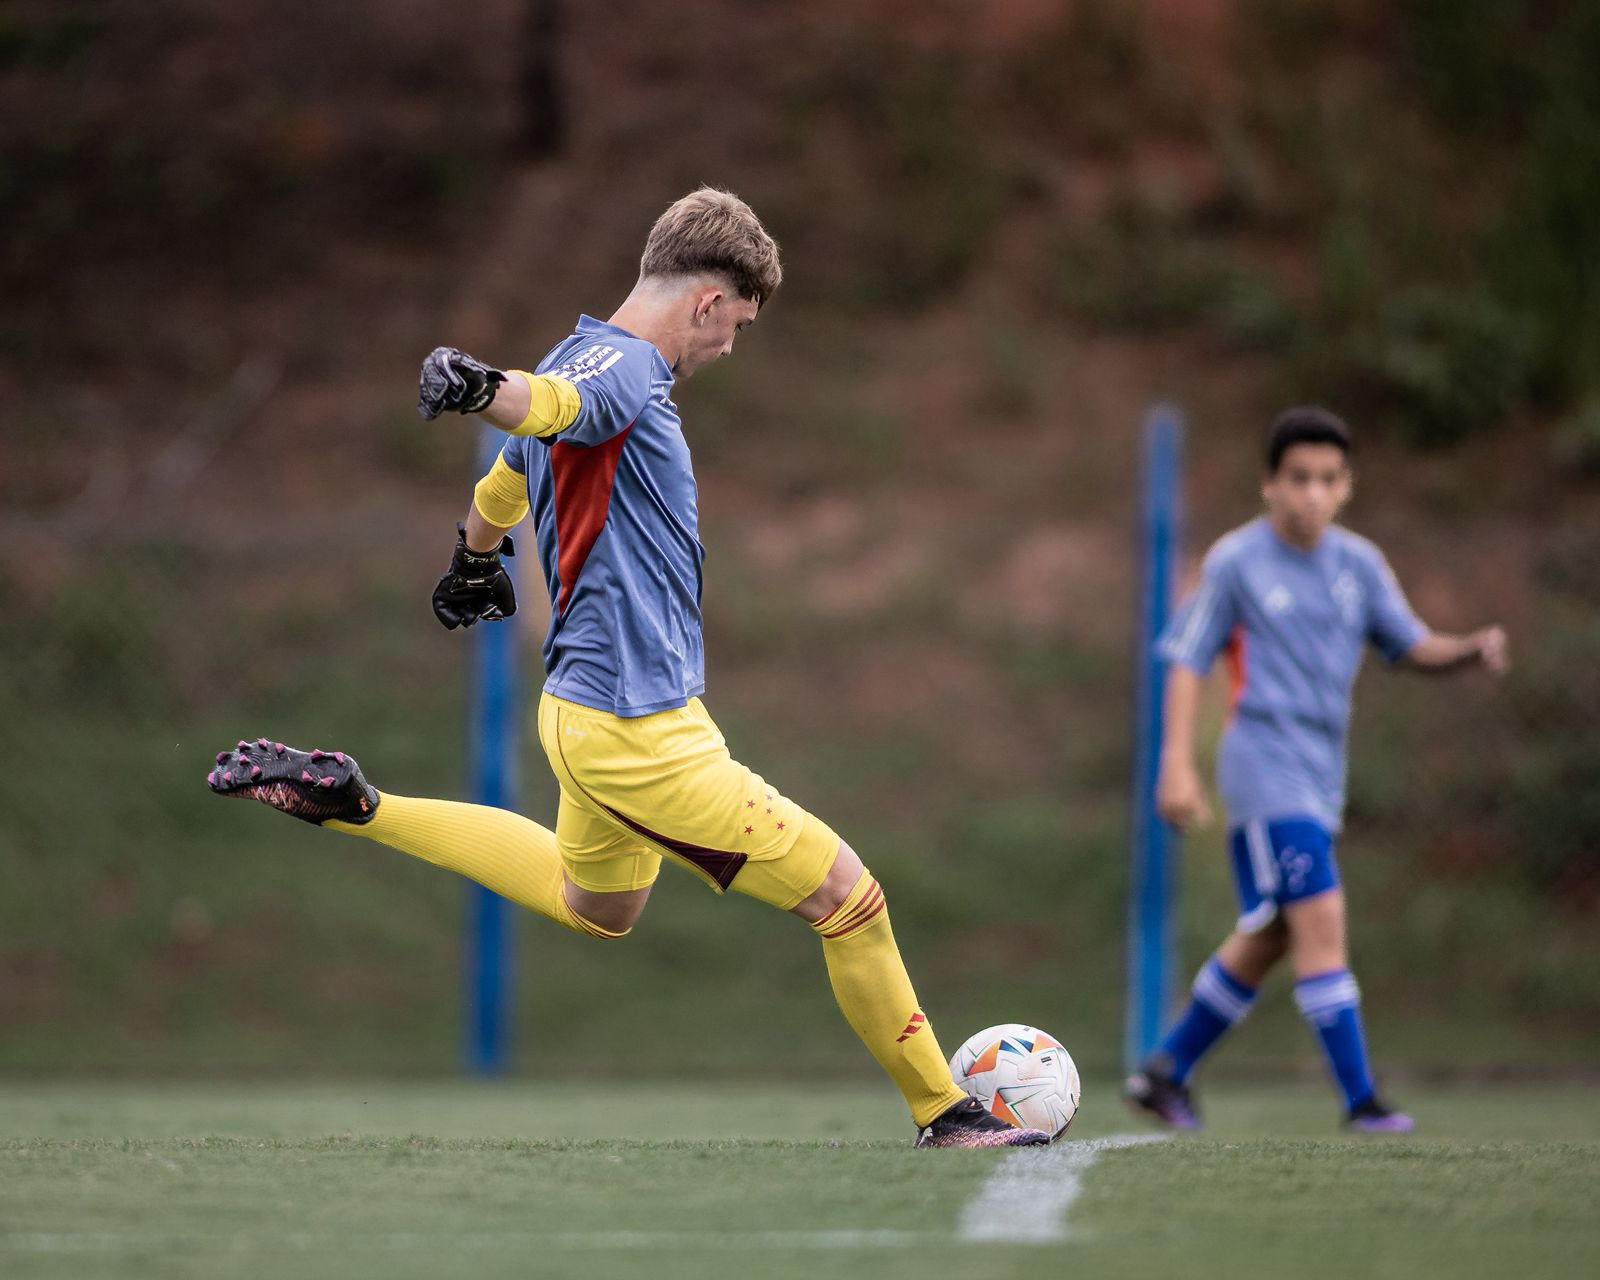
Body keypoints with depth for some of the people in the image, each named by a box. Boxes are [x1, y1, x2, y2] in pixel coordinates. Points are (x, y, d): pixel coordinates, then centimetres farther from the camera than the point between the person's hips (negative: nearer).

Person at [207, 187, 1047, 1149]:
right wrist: (481, 387, -65)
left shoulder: (614, 365, 12)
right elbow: (547, 402, -42)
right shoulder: (623, 367, -18)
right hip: (646, 734, -11)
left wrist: (476, 564, 50)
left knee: (593, 907, 35)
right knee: (848, 899, -4)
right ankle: (945, 1113, 9)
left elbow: (505, 483, 30)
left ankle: (349, 805, 32)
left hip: (587, 704, 11)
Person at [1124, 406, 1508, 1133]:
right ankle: (1360, 1101, -15)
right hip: (1265, 762, -7)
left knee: (1266, 941, 13)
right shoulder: (1236, 562, -6)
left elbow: (1411, 647, 9)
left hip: (1319, 773, 7)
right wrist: (1176, 764, -12)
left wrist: (1473, 651, -12)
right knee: (1321, 922, -16)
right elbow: (1187, 659, -4)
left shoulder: (1358, 563, 9)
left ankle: (1164, 1073, 26)